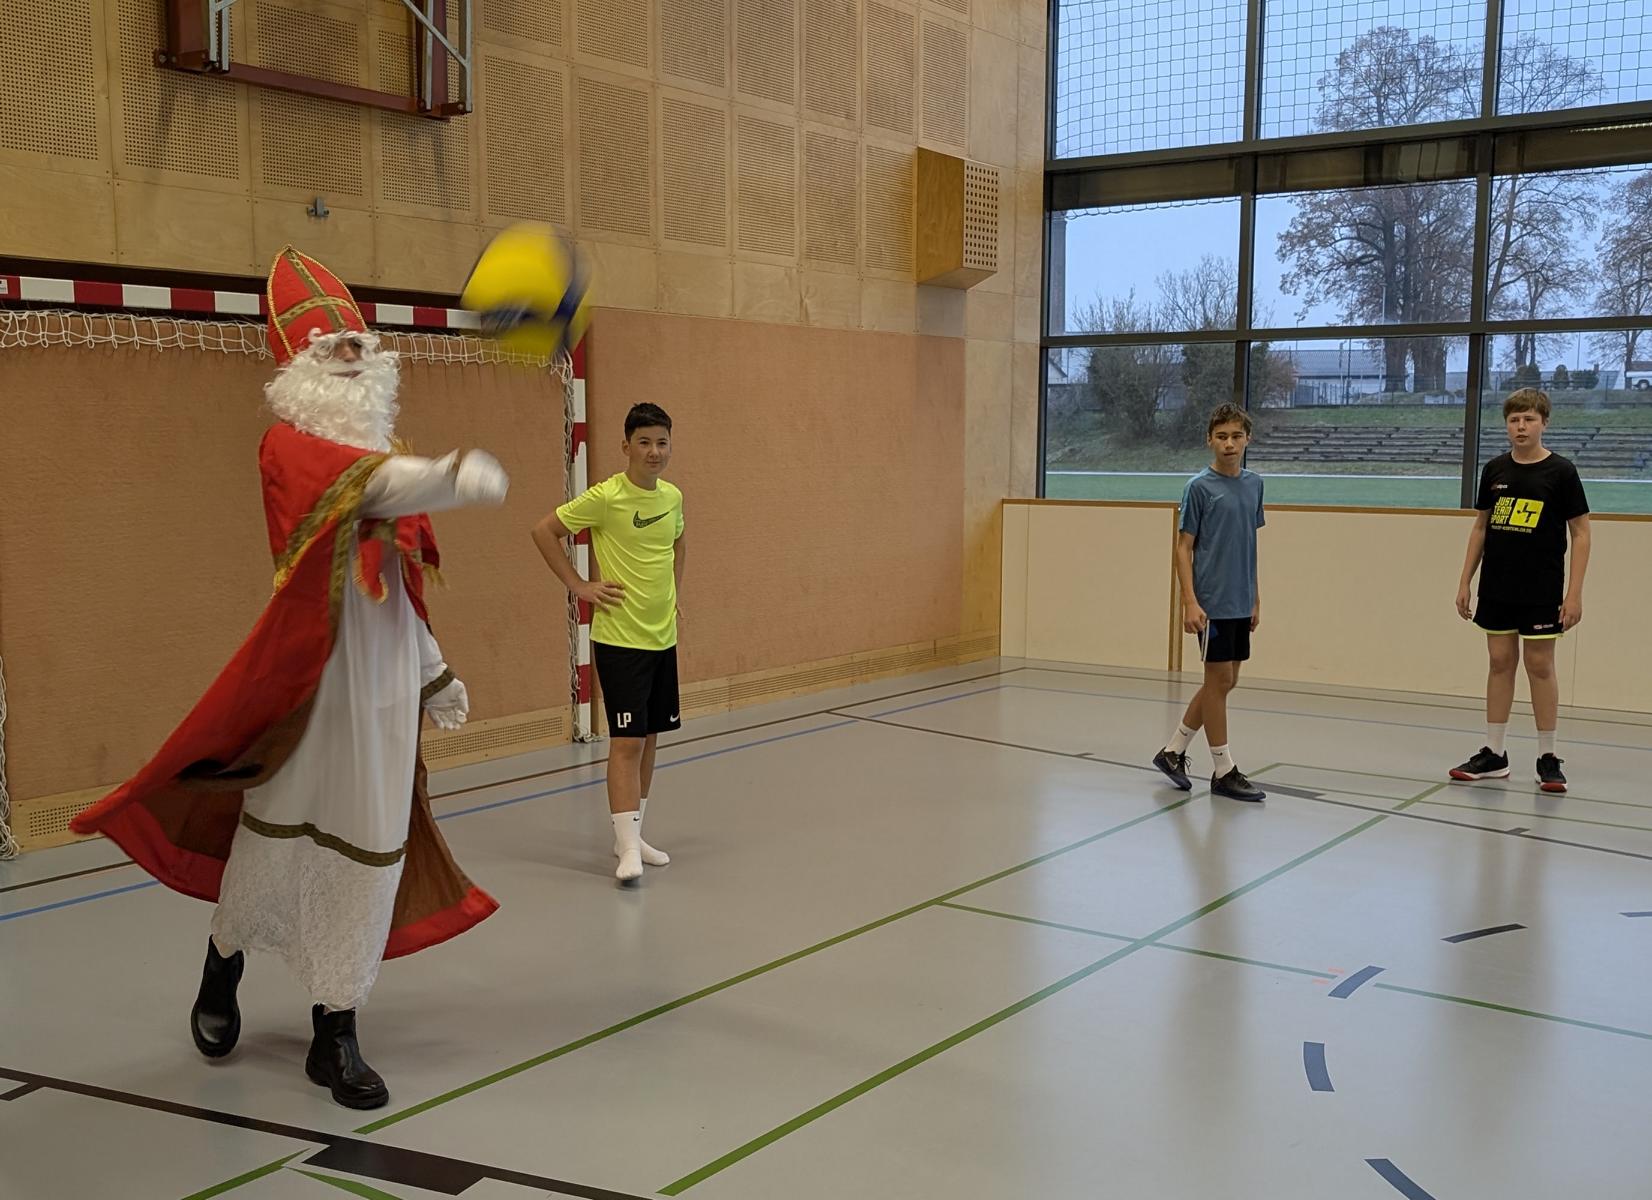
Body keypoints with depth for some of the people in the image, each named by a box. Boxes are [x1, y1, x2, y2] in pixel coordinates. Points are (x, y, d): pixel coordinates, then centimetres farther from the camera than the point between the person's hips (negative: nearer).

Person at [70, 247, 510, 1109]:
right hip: (310, 673, -6)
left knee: (369, 848, 7)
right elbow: (370, 487, -32)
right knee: (280, 836, 7)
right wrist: (454, 476, -51)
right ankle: (222, 971, 36)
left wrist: (434, 673, 22)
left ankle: (335, 1033, 18)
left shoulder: (377, 454, 14)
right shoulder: (287, 446, -9)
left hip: (385, 682, 6)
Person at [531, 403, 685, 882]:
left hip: (664, 637, 7)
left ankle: (634, 835, 23)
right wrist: (578, 585, -11)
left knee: (649, 738, 12)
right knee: (627, 740, -9)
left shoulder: (672, 497, 6)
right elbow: (544, 530, -9)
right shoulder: (606, 497, -14)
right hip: (619, 639, -7)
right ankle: (627, 848, -6)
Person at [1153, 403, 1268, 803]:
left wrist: (1255, 598, 15)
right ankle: (1224, 771, 9)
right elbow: (1183, 547, -8)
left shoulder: (1253, 484, 10)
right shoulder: (1199, 487, -8)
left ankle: (1173, 750, 23)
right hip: (1211, 603, -7)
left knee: (1225, 681, 11)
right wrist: (1190, 602, -16)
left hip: (1240, 604, 7)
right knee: (1219, 680, -1)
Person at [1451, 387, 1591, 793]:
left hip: (1541, 591, -4)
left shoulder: (1560, 471, -6)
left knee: (1540, 666, 0)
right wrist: (1465, 581, 9)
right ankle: (1494, 754, 14)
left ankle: (1547, 758, 9)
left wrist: (1574, 592, -11)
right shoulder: (1494, 470, 5)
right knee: (1500, 662, 8)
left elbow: (1581, 534, -5)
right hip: (1497, 588, 4)